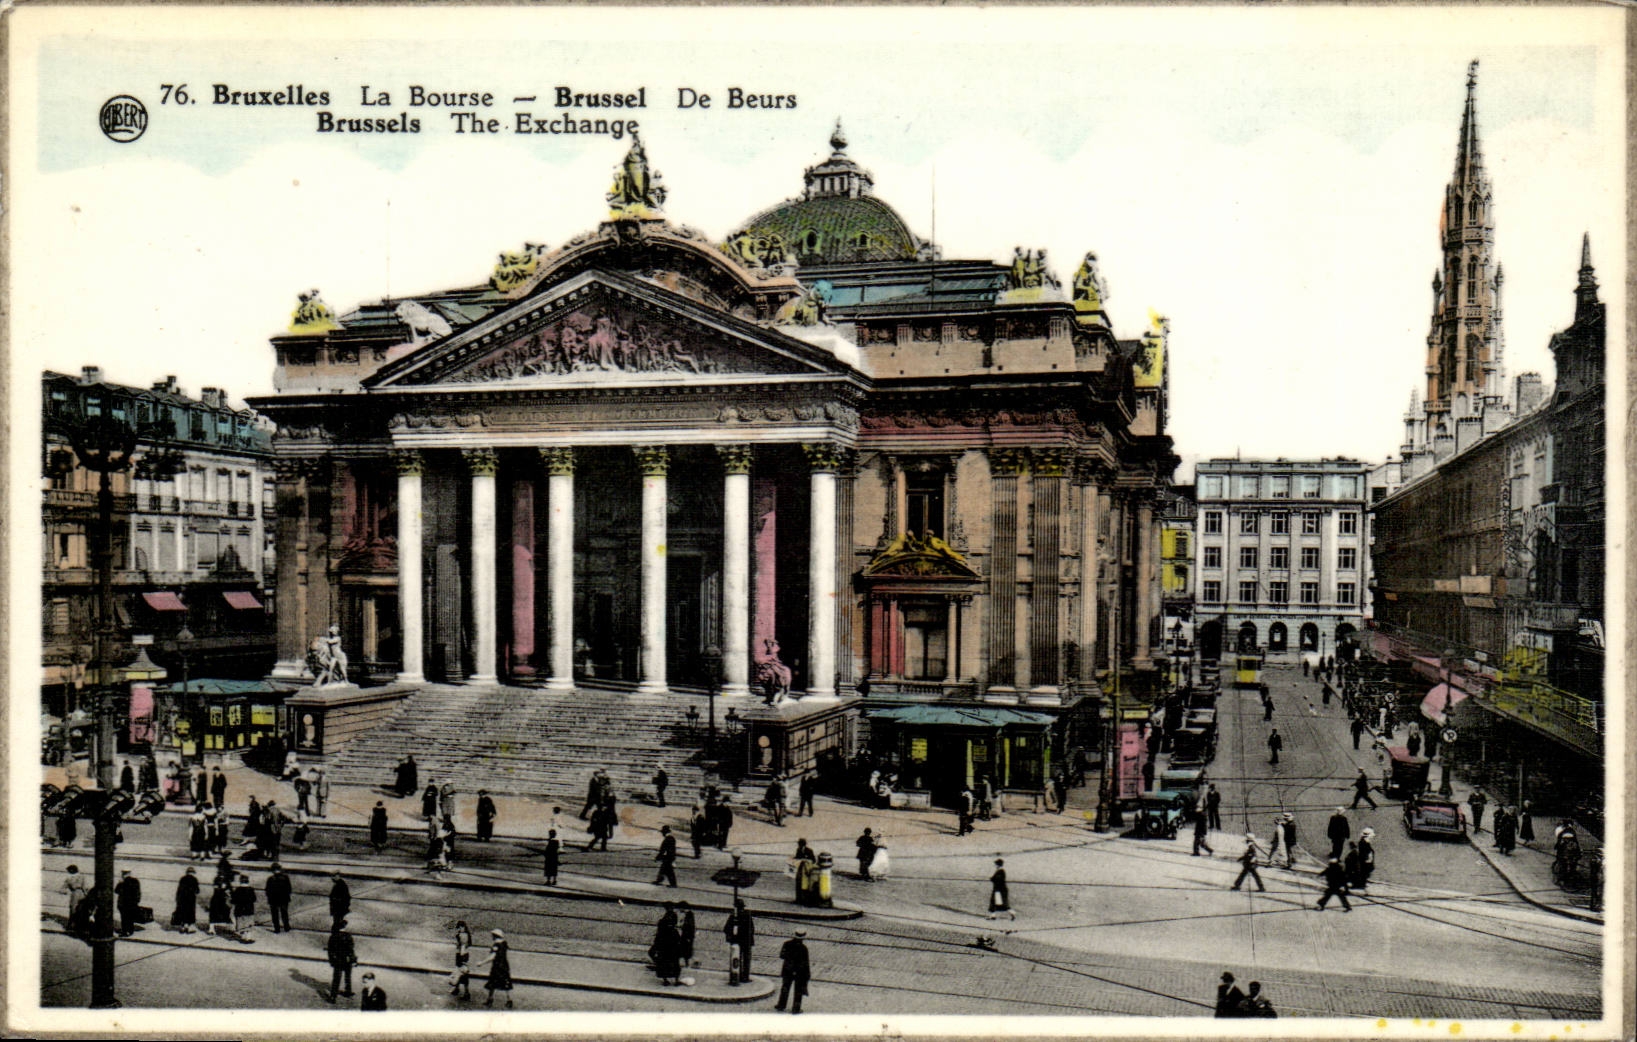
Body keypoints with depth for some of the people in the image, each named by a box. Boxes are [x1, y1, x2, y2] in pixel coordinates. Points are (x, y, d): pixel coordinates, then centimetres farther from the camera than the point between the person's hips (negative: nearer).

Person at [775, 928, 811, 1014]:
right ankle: (795, 1009, 16)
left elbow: (782, 956, 0)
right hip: (800, 972, -4)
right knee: (798, 990, 11)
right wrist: (808, 974, -6)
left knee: (785, 988, 20)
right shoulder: (803, 948, -21)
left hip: (787, 971, 4)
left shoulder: (787, 944, -10)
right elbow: (806, 962, -16)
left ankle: (781, 1006, 28)